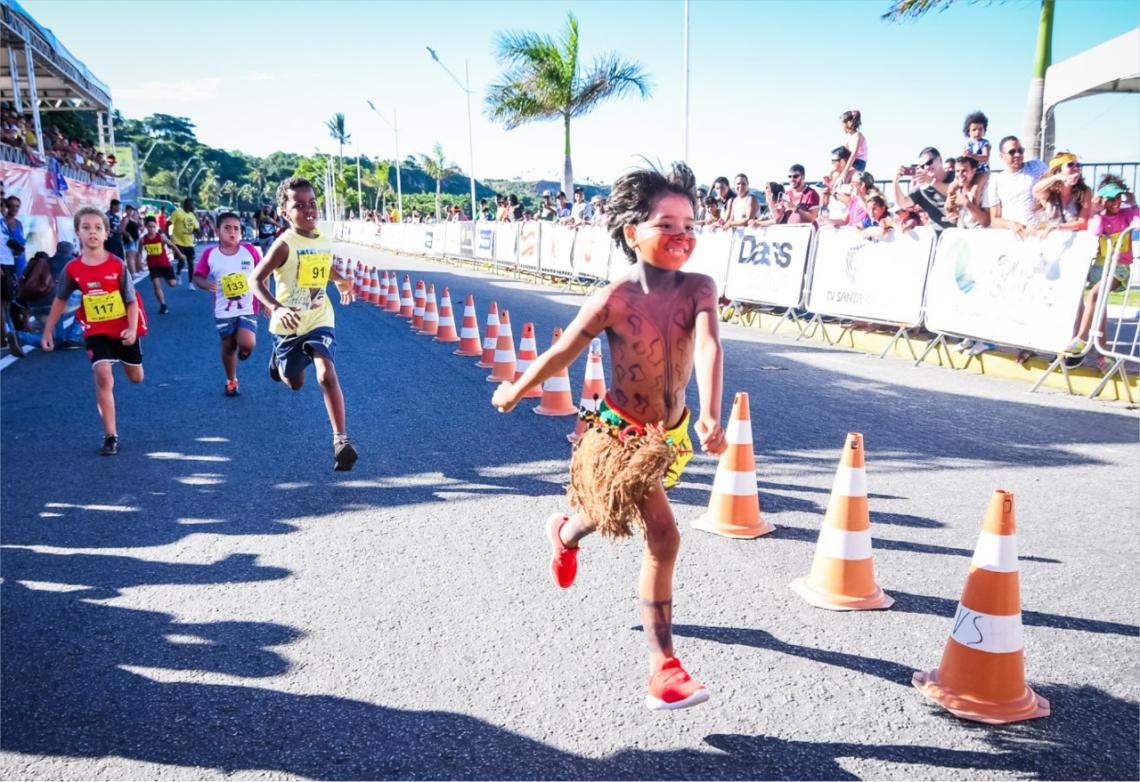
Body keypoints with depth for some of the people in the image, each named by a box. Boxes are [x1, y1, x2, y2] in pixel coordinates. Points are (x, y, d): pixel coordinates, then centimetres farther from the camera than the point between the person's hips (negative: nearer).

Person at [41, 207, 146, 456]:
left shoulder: (117, 265, -13)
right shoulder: (72, 269, -8)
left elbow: (131, 300, -10)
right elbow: (60, 300, 7)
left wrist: (132, 329, -24)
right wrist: (47, 332, 9)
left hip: (124, 329, 0)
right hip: (96, 331, 0)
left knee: (136, 378, 15)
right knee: (103, 377, -18)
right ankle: (110, 436, -12)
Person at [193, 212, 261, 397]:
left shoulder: (249, 250, -7)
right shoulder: (210, 254, -7)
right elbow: (197, 276, 2)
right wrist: (205, 284, -22)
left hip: (247, 309, -1)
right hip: (224, 311, 1)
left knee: (247, 344, -20)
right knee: (228, 347, 13)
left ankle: (243, 350, 19)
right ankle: (231, 381, 34)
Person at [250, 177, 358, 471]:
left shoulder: (324, 241, 0)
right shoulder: (285, 244, -18)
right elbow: (256, 279, -23)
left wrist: (341, 280, 12)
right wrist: (276, 308, -37)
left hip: (320, 322, 2)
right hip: (288, 325, -2)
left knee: (327, 375, -21)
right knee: (295, 383, 17)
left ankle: (341, 439, -18)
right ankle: (278, 359, 55)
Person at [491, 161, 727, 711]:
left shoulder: (698, 289, -13)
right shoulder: (615, 299, -22)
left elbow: (707, 346, -31)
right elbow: (562, 353, -9)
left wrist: (710, 415, -47)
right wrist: (514, 391, 5)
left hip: (670, 431, 6)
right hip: (620, 434, -5)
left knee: (621, 511, 27)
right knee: (663, 537, -14)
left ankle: (567, 534, 59)